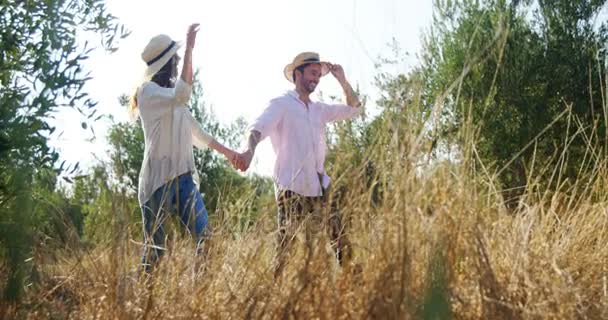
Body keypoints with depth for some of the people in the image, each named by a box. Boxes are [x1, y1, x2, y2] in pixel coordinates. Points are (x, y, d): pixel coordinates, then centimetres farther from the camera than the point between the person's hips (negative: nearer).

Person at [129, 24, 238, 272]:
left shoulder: (171, 96, 20)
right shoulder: (148, 91, -6)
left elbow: (196, 131, 29)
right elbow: (182, 95, -26)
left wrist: (227, 152, 33)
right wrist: (190, 49, -26)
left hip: (183, 177, 8)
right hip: (159, 178, -8)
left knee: (205, 238, -3)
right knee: (154, 248, -5)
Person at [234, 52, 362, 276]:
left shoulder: (319, 109, 21)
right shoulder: (281, 104, 0)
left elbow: (354, 109, 26)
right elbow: (259, 127, -17)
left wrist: (342, 80, 15)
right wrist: (249, 150, -38)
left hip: (319, 186, 6)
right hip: (291, 187, -6)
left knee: (341, 242, 2)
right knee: (287, 245, -8)